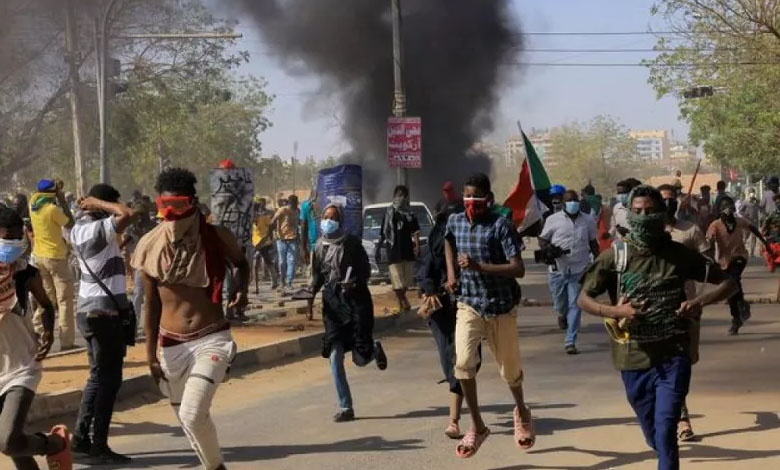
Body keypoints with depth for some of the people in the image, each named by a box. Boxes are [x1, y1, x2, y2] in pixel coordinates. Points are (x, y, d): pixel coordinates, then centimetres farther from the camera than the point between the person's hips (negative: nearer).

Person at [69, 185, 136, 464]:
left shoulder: (79, 229, 11)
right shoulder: (99, 229, -16)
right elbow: (127, 214, -31)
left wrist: (89, 207, 14)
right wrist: (98, 204, -17)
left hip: (89, 310, 10)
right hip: (106, 312, -10)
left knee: (98, 376, 18)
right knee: (108, 379, -4)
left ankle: (80, 438, 20)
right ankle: (98, 448, -3)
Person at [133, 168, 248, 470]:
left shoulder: (216, 237, -7)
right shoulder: (152, 246, -4)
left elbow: (241, 263, 16)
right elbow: (151, 304, 4)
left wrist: (242, 290, -2)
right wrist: (150, 352, 2)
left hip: (211, 339, -3)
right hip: (171, 345, 3)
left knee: (192, 415, -21)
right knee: (189, 420, 13)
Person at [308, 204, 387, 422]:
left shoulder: (351, 243, -6)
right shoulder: (320, 246, 6)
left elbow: (365, 270, -3)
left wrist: (354, 283, -21)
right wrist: (312, 291, -1)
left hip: (355, 300, -3)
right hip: (332, 302, 4)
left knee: (360, 359, -3)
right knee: (335, 357, -4)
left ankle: (375, 349, 35)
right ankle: (345, 407, 6)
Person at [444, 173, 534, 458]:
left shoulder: (501, 226, -15)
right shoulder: (454, 222, 1)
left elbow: (519, 270, -22)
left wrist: (478, 266, -29)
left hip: (501, 306, -2)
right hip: (469, 304, 3)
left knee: (509, 368, 11)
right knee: (463, 362, -19)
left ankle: (521, 411, 44)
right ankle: (477, 427, -2)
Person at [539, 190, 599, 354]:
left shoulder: (588, 221, 6)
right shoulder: (553, 220, 1)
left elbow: (593, 243, 16)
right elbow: (542, 240, 5)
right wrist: (549, 249, -16)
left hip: (579, 270, 0)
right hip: (558, 270, 0)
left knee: (575, 306, -4)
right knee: (559, 302, 10)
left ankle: (570, 341, -1)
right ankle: (562, 315, 48)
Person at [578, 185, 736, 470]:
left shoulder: (679, 255, -3)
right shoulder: (615, 256, -4)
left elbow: (727, 282, 4)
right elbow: (583, 299, 1)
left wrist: (700, 302, -15)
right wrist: (614, 312, -18)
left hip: (673, 357, -1)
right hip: (634, 360, 2)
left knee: (665, 431, -13)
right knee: (654, 436, 15)